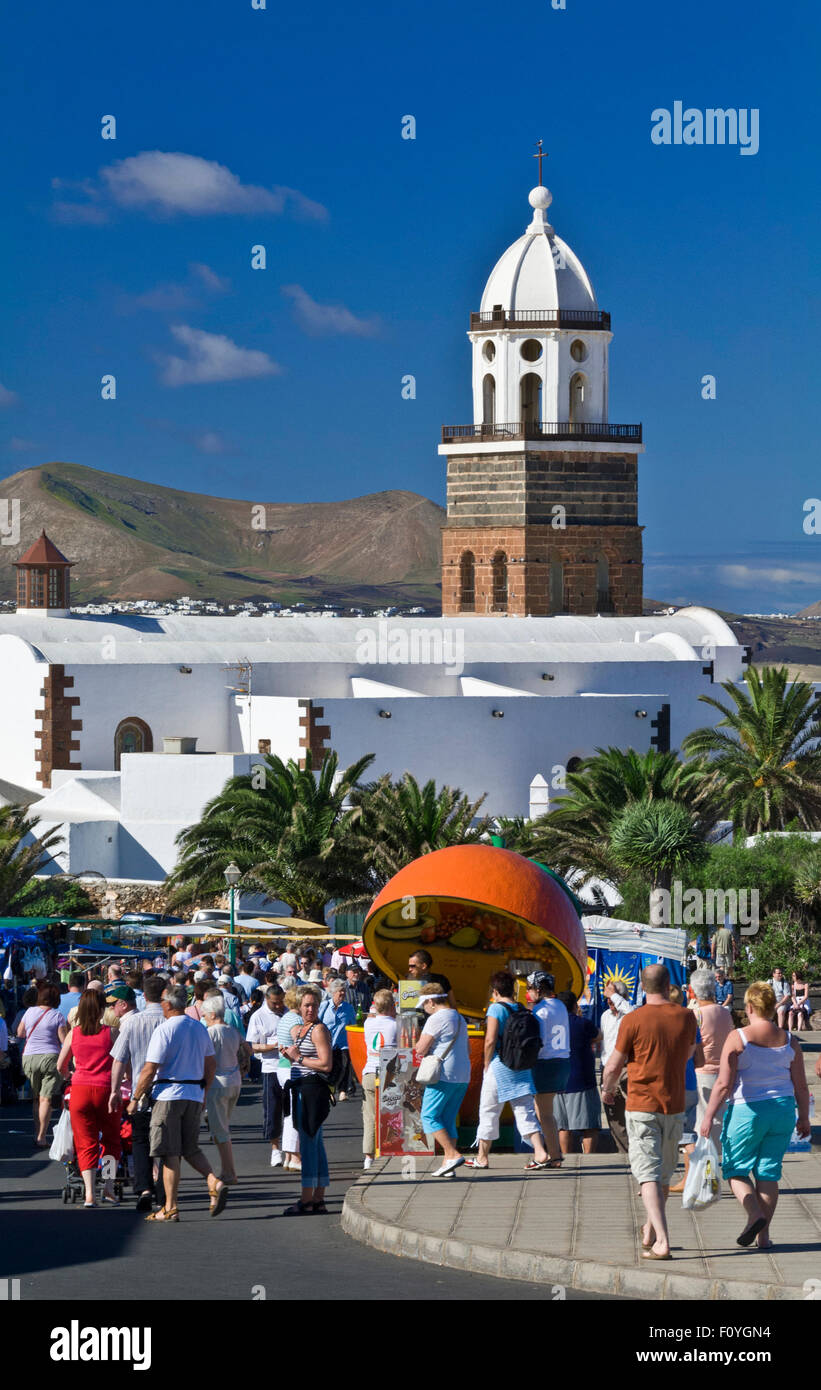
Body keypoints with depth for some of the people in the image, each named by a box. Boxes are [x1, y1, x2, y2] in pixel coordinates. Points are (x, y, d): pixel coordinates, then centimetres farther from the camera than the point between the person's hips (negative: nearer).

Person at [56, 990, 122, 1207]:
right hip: (105, 1089, -1)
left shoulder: (74, 1034, 4)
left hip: (80, 1090, 1)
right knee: (111, 1140, 17)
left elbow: (60, 1067, 13)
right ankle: (109, 1186, 7)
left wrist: (67, 1076, 34)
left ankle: (89, 1192, -7)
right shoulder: (110, 1032, -2)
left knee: (86, 1143, 5)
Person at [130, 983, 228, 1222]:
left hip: (169, 1095, -6)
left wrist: (135, 1099, -7)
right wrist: (203, 1093, 25)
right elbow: (211, 1064, 15)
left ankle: (170, 1208, 1)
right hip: (194, 1095, 6)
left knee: (170, 1154, -2)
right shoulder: (200, 1029, 9)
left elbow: (149, 1070, -15)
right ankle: (215, 1183, -7)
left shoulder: (164, 1030, -12)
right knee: (191, 1149, 16)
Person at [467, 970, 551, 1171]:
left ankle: (482, 1158, 15)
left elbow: (490, 1040, -15)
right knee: (525, 1110, 3)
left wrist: (486, 1064, -5)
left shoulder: (496, 1008, -9)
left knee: (489, 1111, 7)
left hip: (499, 1064, -5)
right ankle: (540, 1152, -11)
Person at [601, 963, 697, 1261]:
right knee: (664, 1173, 18)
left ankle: (662, 1241, -18)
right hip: (675, 1106, 4)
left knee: (648, 1174, -7)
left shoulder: (633, 1021, -12)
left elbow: (613, 1067, -5)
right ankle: (650, 1231, 32)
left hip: (642, 1106, -4)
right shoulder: (686, 1018, -1)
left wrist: (607, 1090, 15)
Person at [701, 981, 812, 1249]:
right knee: (768, 1173, 11)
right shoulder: (789, 1041, 2)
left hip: (746, 1110, -4)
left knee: (736, 1169, 10)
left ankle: (754, 1214, -15)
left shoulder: (738, 1038, -10)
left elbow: (724, 1084, -14)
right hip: (782, 1109, 4)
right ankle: (763, 1235, 9)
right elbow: (801, 1086, 4)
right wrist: (804, 1118, 16)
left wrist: (709, 1116, -8)